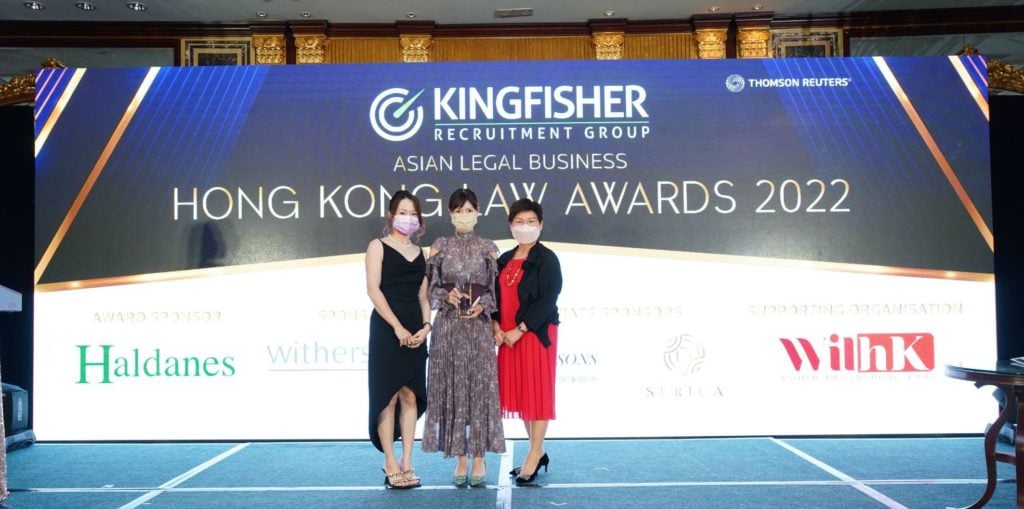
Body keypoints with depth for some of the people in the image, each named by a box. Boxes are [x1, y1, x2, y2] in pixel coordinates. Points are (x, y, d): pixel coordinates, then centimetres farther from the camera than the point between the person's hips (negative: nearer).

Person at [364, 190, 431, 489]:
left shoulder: (420, 253, 16)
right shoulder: (378, 246, 1)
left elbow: (423, 295, 14)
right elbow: (373, 289, -9)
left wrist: (426, 326, -4)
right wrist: (398, 327, -15)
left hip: (415, 332, 5)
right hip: (387, 329, -5)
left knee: (410, 396, 4)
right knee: (388, 396, -3)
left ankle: (406, 463, 10)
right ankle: (391, 465, 2)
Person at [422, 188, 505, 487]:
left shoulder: (488, 248, 6)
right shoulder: (439, 247, 7)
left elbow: (496, 290, 5)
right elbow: (430, 288, 4)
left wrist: (483, 305, -13)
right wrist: (446, 295, -14)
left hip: (478, 325, -1)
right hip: (448, 326, 1)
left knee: (480, 388, -2)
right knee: (451, 389, 1)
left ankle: (479, 458, 7)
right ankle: (460, 459, 9)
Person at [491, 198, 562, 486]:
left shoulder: (546, 259, -6)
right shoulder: (505, 259, 13)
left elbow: (547, 301, -14)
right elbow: (496, 295, 13)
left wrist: (519, 330, -17)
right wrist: (495, 325, -5)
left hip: (536, 334, -7)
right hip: (507, 336, 7)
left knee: (537, 392, -2)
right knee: (519, 393, 11)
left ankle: (534, 458, 3)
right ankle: (538, 451, 23)